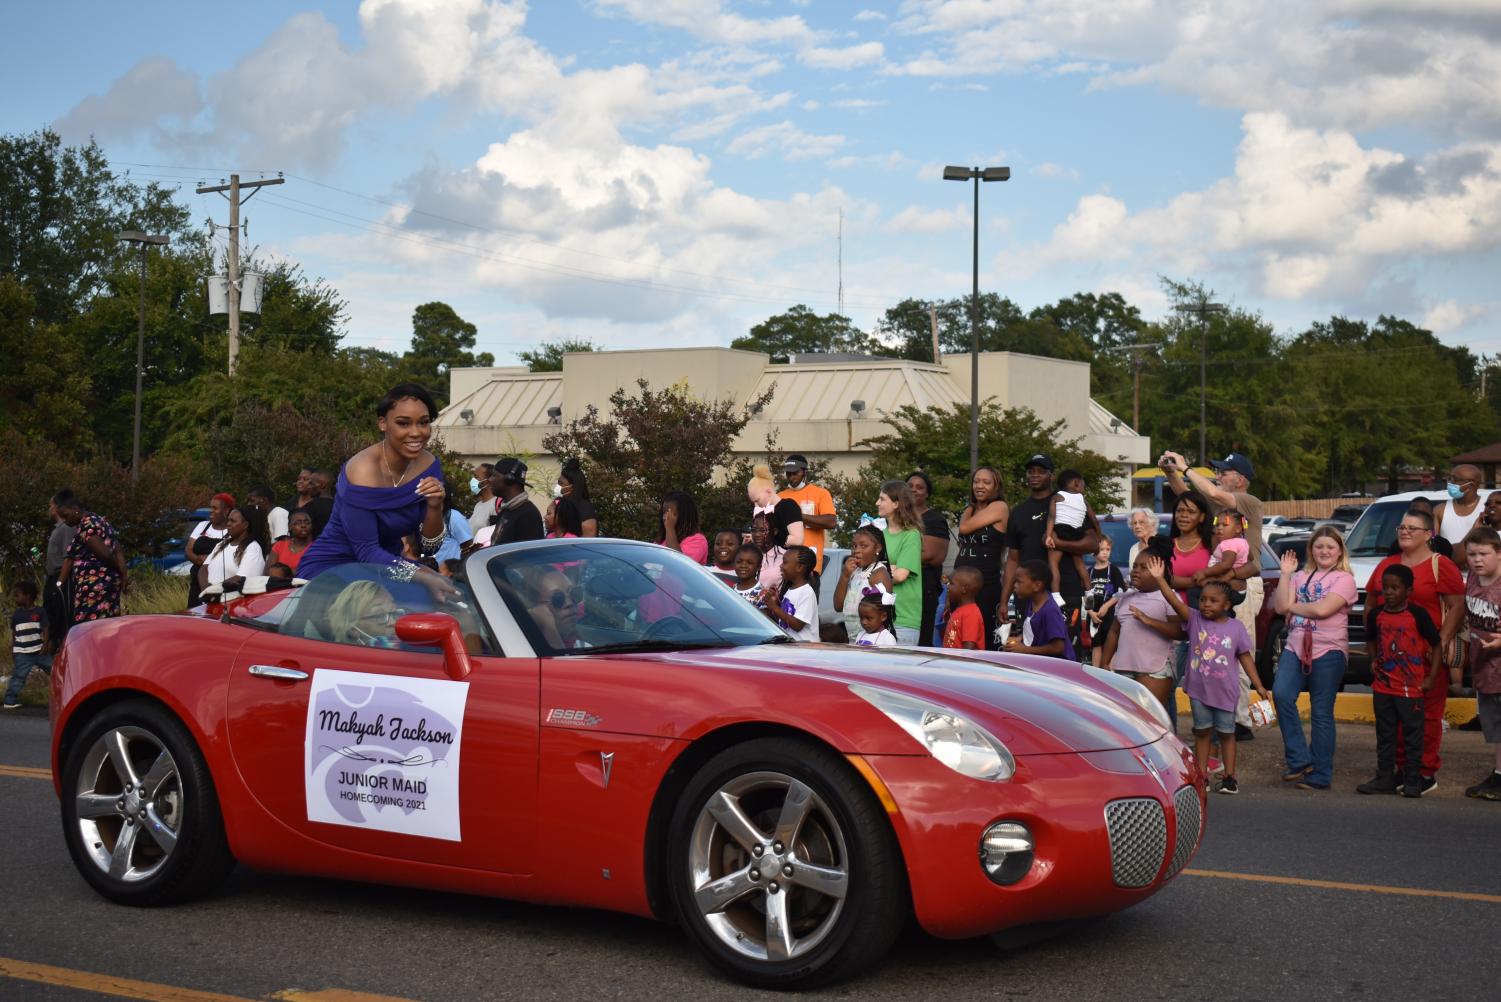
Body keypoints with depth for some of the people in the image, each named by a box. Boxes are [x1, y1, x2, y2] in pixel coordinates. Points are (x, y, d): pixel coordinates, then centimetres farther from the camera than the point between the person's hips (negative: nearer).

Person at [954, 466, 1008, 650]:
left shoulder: (999, 507, -3)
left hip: (986, 585, -7)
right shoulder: (970, 511, 19)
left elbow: (964, 527, -10)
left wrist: (970, 509, 7)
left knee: (984, 641, -7)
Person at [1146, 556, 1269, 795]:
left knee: (1226, 732, 10)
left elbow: (1245, 657, 2)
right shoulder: (1194, 619, -5)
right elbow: (1175, 601, -19)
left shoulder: (1236, 627, -4)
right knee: (1202, 731, 10)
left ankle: (1229, 777, 18)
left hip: (1225, 690, 0)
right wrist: (1159, 579, -34)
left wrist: (1259, 686, -1)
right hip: (1198, 688, 1)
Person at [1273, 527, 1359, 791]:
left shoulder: (1344, 579, 0)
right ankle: (1299, 760, -9)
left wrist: (1292, 606, -2)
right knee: (1281, 695, -18)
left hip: (1328, 651, -4)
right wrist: (1285, 573, 3)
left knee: (1321, 713, 0)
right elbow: (1280, 607, 4)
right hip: (1295, 648, 4)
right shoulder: (1301, 577, 17)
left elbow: (1322, 609, -15)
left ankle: (1320, 774, 7)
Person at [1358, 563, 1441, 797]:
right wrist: (1373, 661, 6)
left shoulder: (1417, 615, -9)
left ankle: (1413, 780, 10)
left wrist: (1431, 677, -8)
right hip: (1382, 686, 4)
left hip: (1411, 688, -4)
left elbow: (1436, 644, -4)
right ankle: (1385, 778, 18)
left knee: (1412, 735, 3)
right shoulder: (1376, 614, 4)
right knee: (1385, 735, 11)